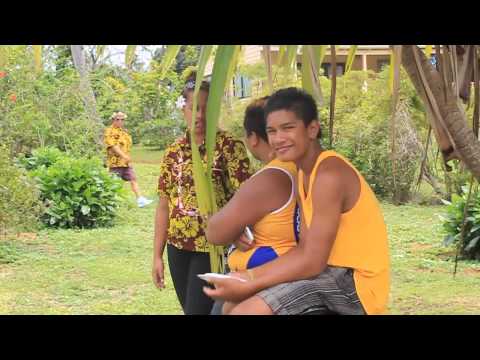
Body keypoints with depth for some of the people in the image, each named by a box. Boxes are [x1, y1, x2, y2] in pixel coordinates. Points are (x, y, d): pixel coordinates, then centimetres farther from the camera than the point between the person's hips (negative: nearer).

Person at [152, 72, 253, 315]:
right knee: (189, 309, 11)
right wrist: (157, 255, 8)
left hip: (213, 248, -5)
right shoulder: (173, 152, 8)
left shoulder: (230, 147, -6)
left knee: (197, 310, -8)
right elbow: (164, 205, 10)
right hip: (178, 248, 5)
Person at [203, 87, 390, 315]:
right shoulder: (304, 174, 12)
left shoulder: (329, 175, -19)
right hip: (337, 275, 10)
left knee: (245, 311, -22)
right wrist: (250, 276, -2)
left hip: (355, 283, -10)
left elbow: (313, 262, -21)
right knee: (233, 302, 13)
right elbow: (303, 249, 9)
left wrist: (248, 287, -18)